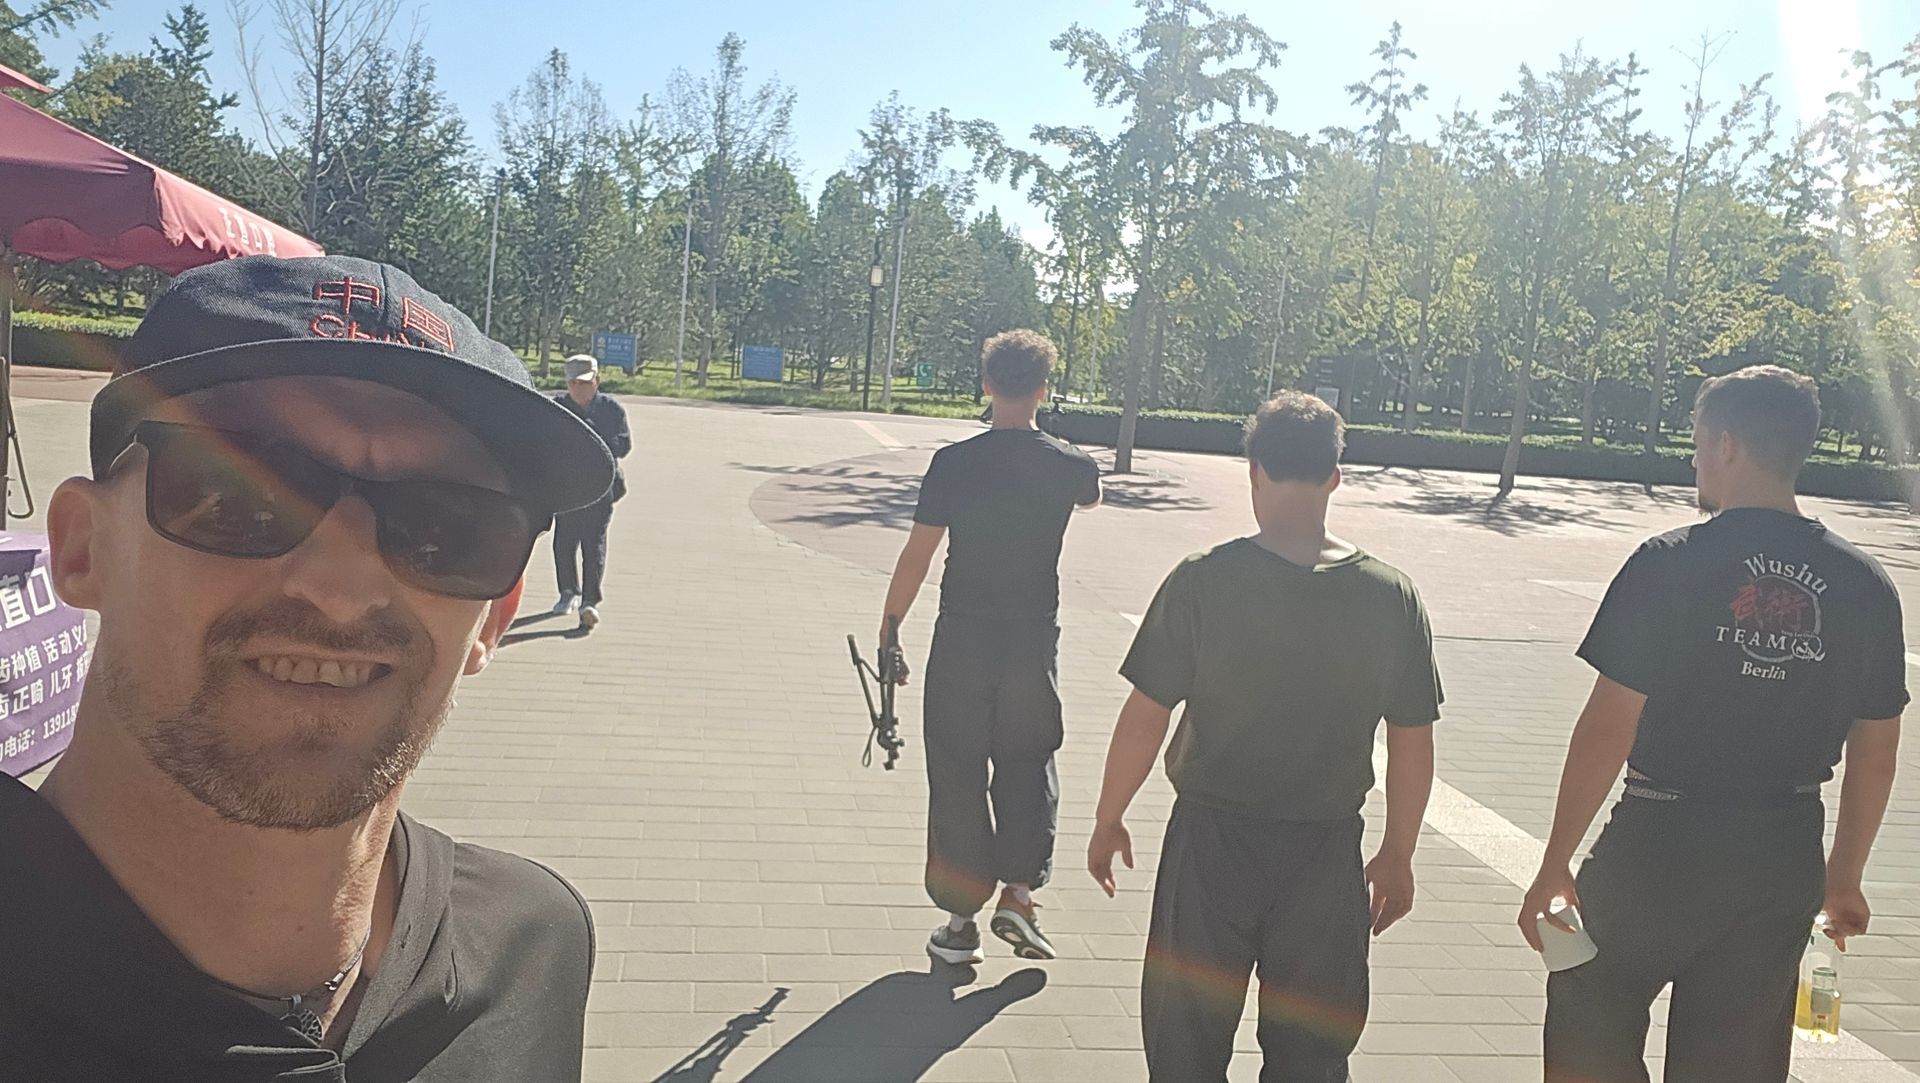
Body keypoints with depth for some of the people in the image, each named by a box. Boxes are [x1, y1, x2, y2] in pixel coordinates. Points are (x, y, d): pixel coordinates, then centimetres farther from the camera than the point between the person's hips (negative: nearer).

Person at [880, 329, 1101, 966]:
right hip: (1035, 641, 1)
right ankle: (1019, 894, 13)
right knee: (1028, 764, 19)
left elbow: (917, 556, -10)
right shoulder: (1071, 466, -3)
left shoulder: (954, 463, -9)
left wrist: (889, 629, 0)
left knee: (958, 775, 9)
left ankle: (961, 919, 16)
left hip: (963, 640, -1)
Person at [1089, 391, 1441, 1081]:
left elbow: (1145, 719, -10)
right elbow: (1413, 745, 1)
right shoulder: (1392, 596, -6)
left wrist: (1107, 821, 4)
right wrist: (1398, 855, 14)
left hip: (1212, 843, -2)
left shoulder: (1205, 581, -14)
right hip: (1327, 853, 2)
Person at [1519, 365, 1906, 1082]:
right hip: (1783, 862, 5)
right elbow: (1875, 751, 8)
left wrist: (1555, 865, -9)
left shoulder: (1670, 565, -15)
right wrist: (1845, 878, 21)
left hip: (1659, 844, -5)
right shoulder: (1864, 586, 0)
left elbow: (1606, 732, -17)